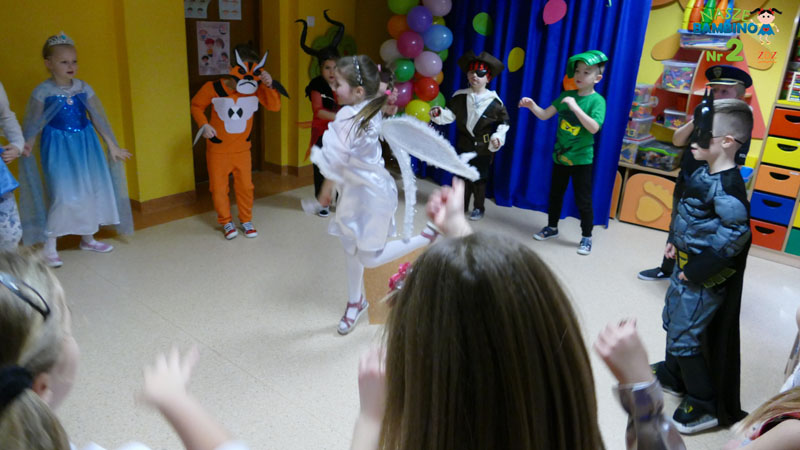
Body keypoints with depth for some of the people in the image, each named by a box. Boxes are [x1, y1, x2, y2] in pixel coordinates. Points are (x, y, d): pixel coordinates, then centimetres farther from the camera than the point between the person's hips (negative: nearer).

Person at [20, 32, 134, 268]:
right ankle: (48, 246, 4)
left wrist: (112, 146, 6)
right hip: (58, 147, -4)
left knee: (92, 191, 9)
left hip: (85, 145, 4)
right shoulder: (42, 92, -8)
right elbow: (33, 124, -4)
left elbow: (98, 119, 5)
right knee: (63, 196, -10)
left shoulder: (84, 88, 0)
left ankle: (88, 238, 27)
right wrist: (26, 146, -18)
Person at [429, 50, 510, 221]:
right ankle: (462, 204, 28)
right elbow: (451, 114, -3)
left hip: (483, 148, -3)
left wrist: (498, 136, -11)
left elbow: (504, 121, 1)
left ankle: (479, 208, 21)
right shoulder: (460, 97, -5)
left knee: (479, 179, 5)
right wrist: (439, 113, -22)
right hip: (464, 144, 3)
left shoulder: (494, 102, -10)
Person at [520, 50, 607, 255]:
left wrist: (575, 107, -30)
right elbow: (544, 115, 1)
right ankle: (552, 227, 34)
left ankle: (586, 237, 16)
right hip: (560, 156, 5)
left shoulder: (597, 100, -11)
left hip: (581, 159, -5)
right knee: (555, 194, 17)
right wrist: (532, 105, -18)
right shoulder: (566, 96, 3)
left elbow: (594, 127, -25)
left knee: (583, 200, 2)